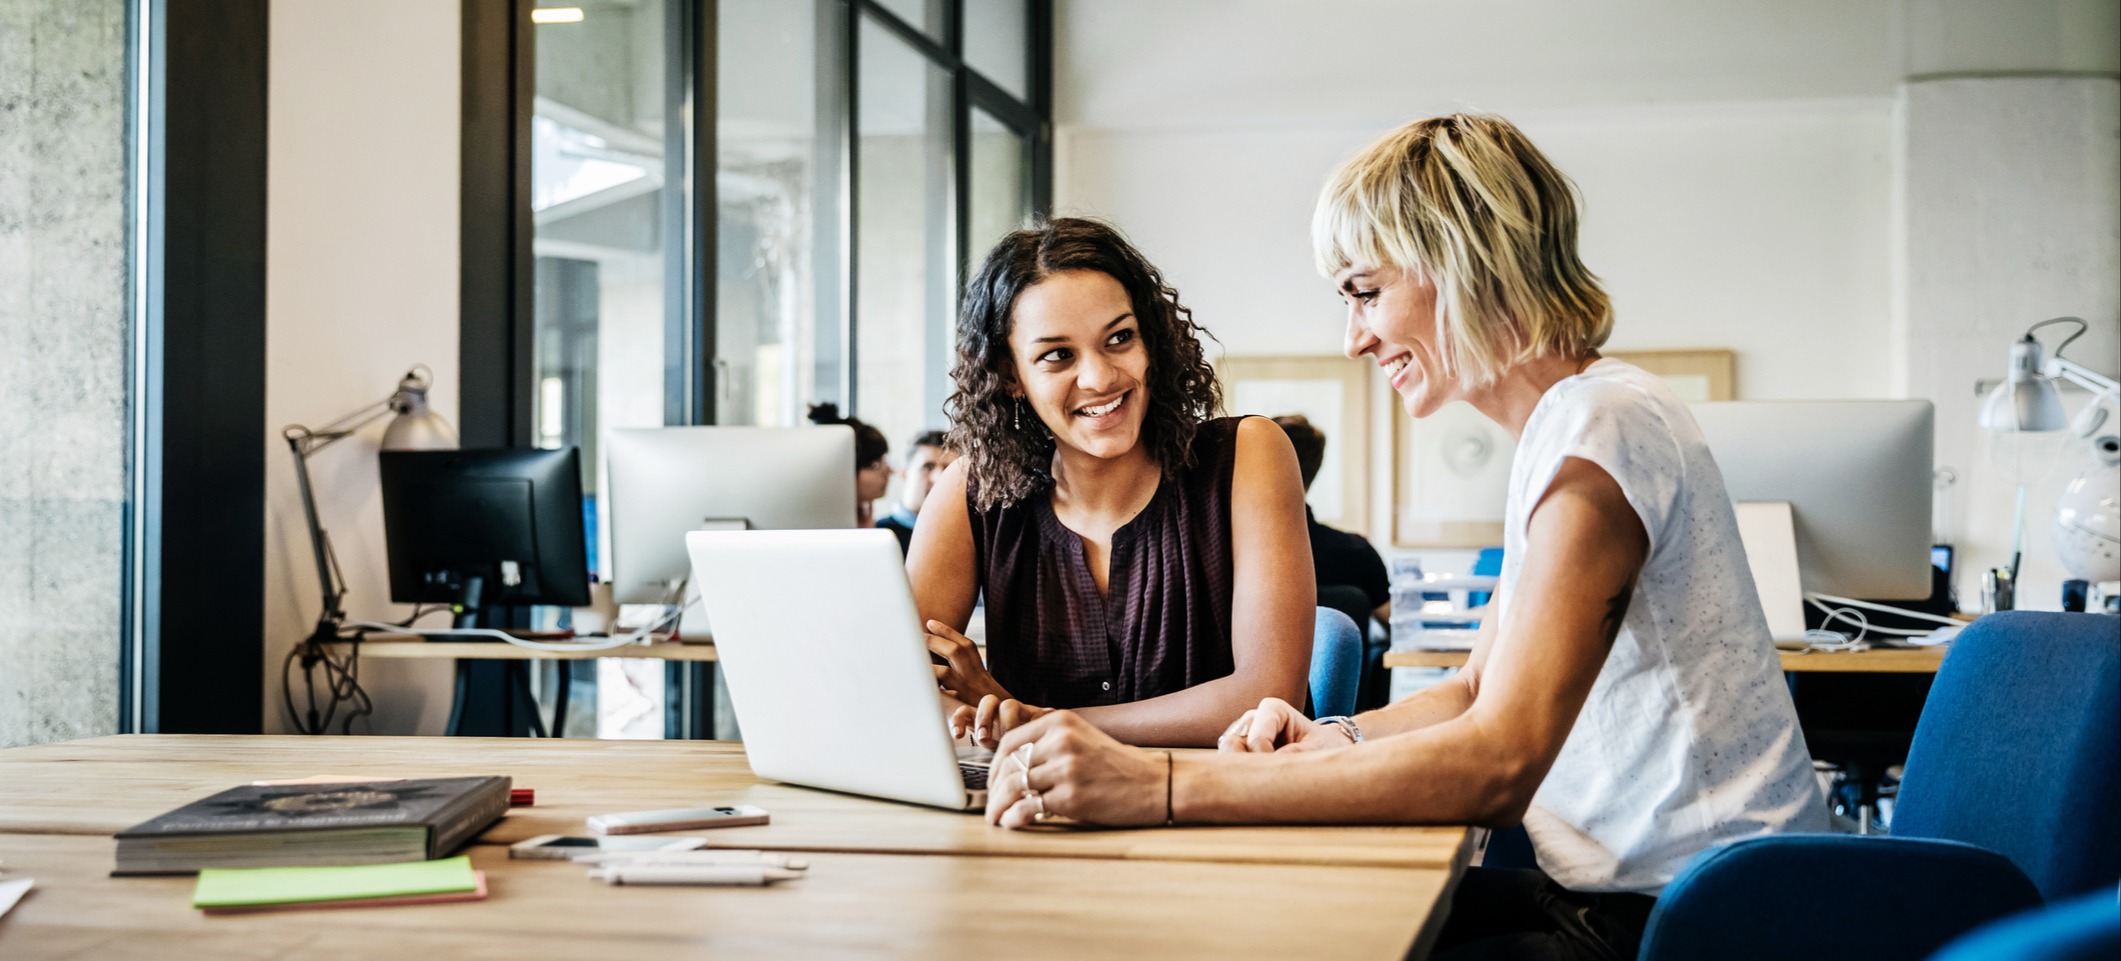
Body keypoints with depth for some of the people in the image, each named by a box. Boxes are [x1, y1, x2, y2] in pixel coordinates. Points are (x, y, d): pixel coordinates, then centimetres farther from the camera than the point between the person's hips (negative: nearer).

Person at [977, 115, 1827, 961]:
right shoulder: (1565, 424, 14)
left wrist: (1164, 788, -30)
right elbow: (1485, 691, 18)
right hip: (1628, 889, 9)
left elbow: (1496, 765, -28)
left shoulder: (1598, 429, -19)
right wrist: (1332, 738, -3)